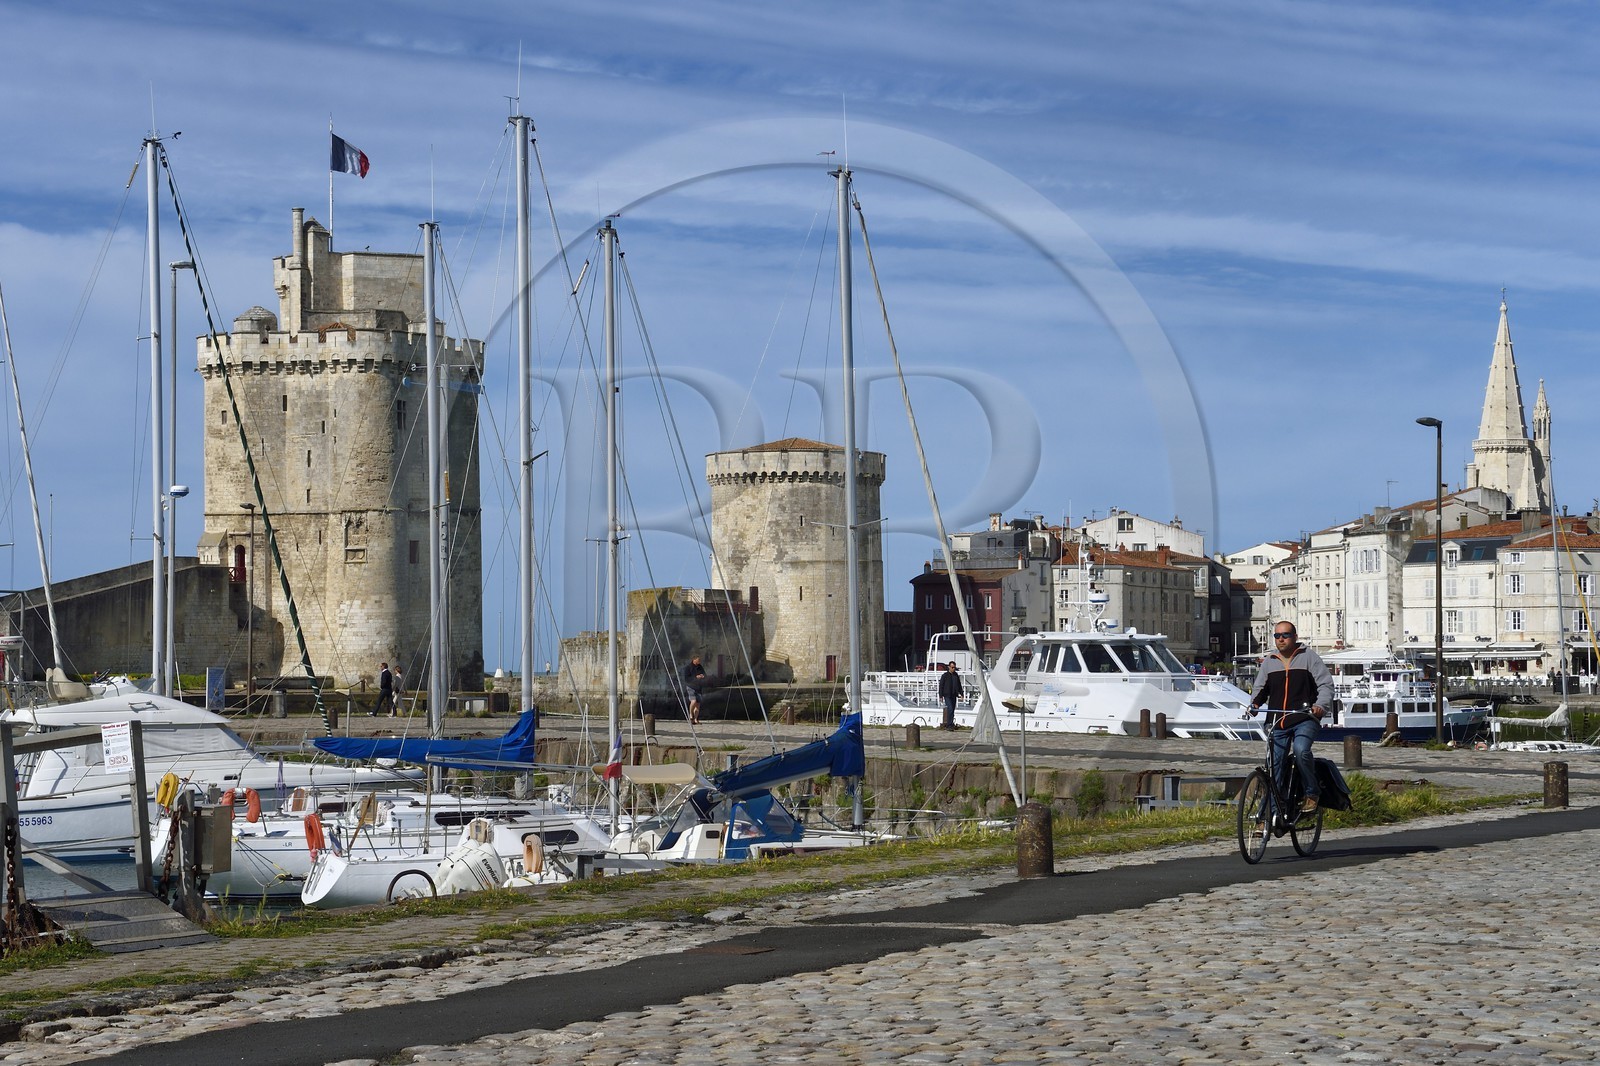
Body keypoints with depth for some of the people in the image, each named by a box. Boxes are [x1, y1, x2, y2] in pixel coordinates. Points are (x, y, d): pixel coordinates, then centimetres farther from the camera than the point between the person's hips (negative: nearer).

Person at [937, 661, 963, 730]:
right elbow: (941, 686, -2)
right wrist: (941, 696, -7)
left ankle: (951, 725, 13)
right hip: (947, 695, -5)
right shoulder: (944, 675, -3)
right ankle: (949, 725, -14)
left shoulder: (956, 676, 11)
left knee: (952, 710, 7)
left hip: (954, 696, 5)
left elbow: (959, 685, 20)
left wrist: (960, 693, 11)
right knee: (950, 709, -15)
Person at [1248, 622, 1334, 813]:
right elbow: (1260, 688, 23)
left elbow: (1326, 684, -1)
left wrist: (1321, 705, -20)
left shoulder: (1309, 657, 3)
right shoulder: (1269, 662, 15)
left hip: (1304, 720, -4)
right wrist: (1254, 703, 1)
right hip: (1277, 723, 4)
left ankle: (1312, 793, -13)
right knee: (1275, 765, 1)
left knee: (1301, 750, -31)